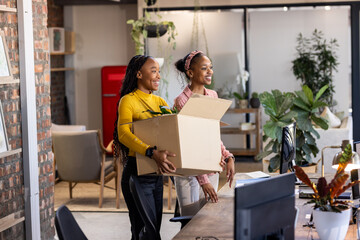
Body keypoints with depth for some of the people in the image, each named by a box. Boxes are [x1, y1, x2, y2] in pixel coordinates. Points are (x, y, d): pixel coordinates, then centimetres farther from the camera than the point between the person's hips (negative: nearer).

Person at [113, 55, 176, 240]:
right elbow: (123, 133, -24)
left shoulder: (159, 102, 14)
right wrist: (152, 153, -37)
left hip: (156, 173, 8)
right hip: (137, 174, -7)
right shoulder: (128, 100, -9)